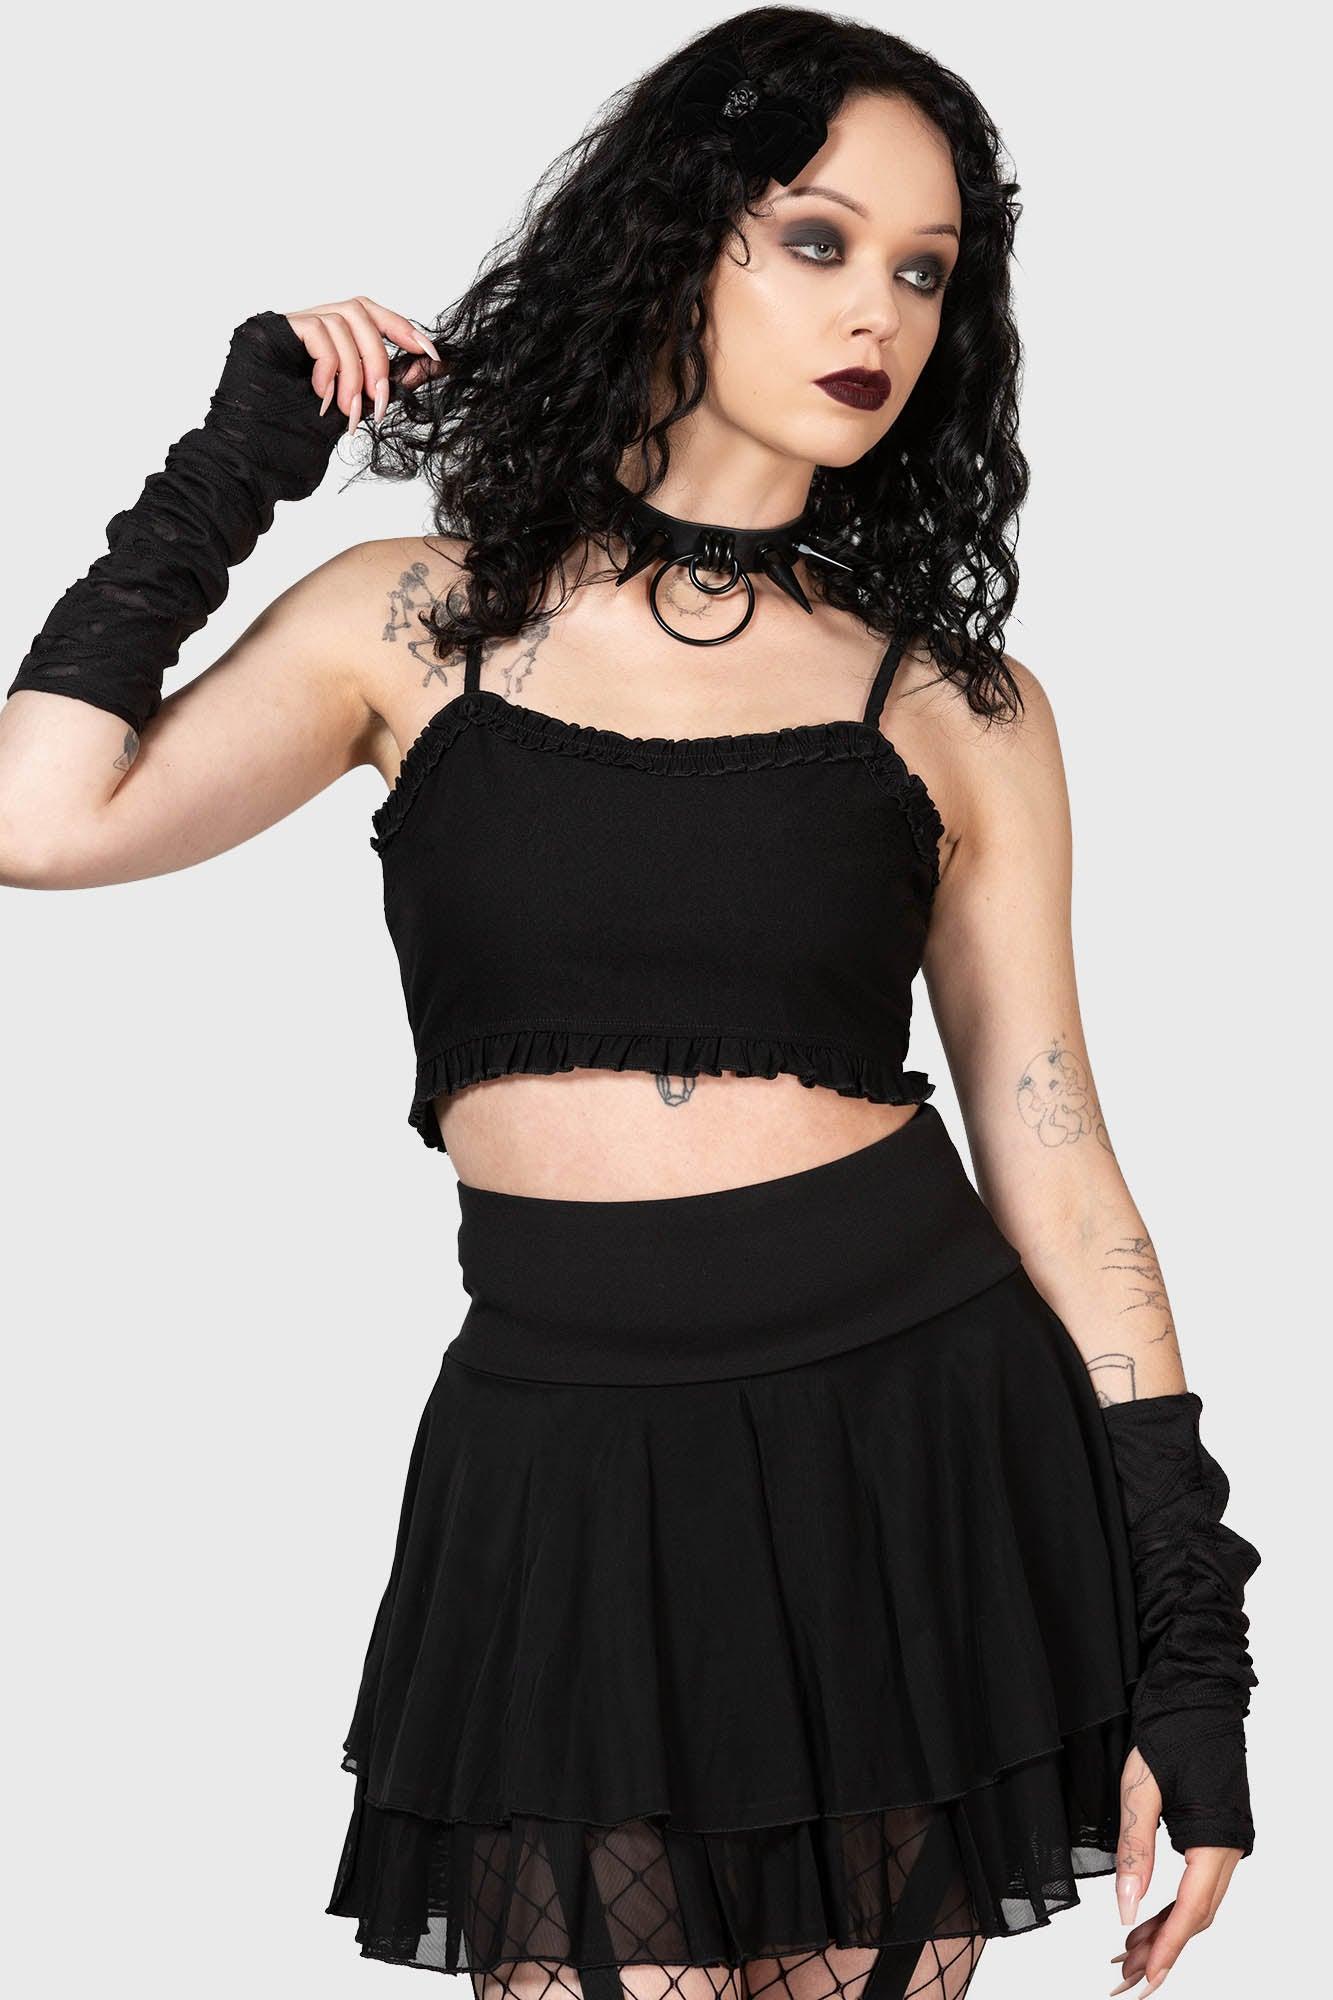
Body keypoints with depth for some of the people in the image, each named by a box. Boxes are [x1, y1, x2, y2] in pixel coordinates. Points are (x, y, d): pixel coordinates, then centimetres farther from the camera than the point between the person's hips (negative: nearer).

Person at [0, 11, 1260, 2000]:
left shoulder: (958, 704, 5)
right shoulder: (416, 620, 5)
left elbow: (1052, 1161, 4)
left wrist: (1189, 1653, 1)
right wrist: (234, 468, 0)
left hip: (922, 1450, 1)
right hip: (567, 1476, 0)